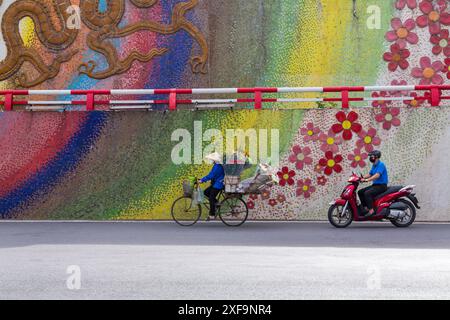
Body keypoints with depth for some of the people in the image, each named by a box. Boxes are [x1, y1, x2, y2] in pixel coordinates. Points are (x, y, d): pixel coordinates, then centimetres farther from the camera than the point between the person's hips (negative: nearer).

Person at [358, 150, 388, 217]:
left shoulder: (381, 165, -15)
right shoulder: (374, 165, 16)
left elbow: (377, 175, -28)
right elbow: (370, 174, 19)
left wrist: (367, 180, -35)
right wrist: (361, 178, 4)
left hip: (381, 186, -10)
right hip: (375, 185, 10)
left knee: (367, 193, -29)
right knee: (360, 192, 2)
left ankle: (371, 210, -28)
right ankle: (365, 208, 2)